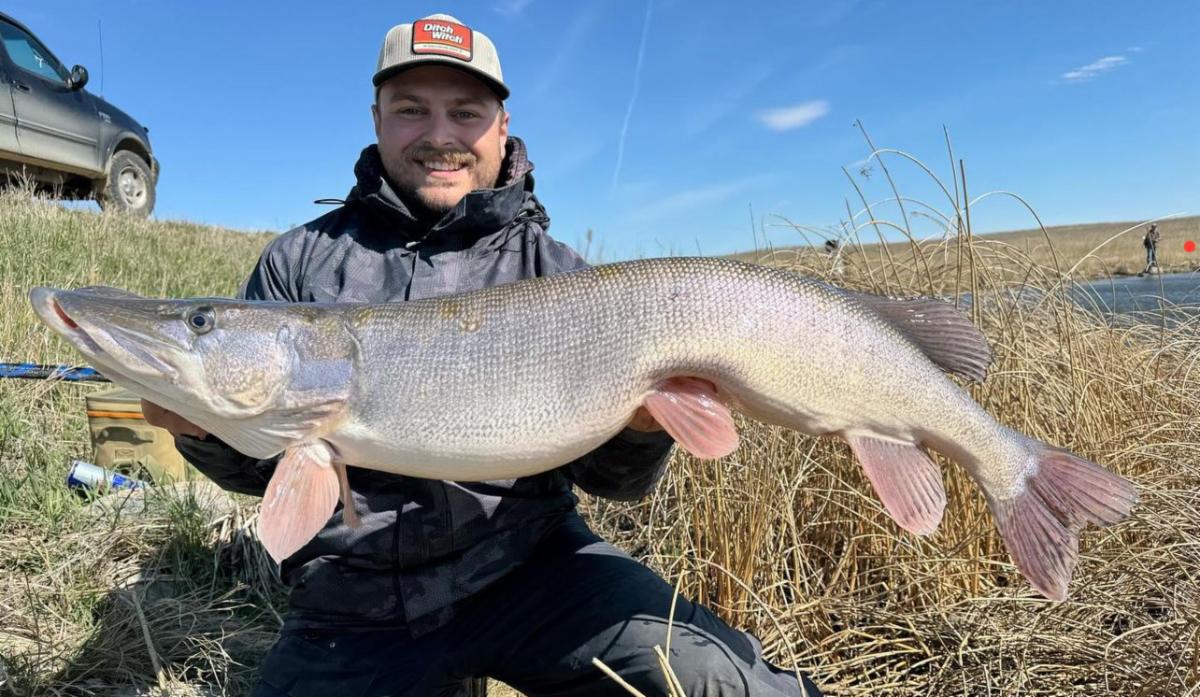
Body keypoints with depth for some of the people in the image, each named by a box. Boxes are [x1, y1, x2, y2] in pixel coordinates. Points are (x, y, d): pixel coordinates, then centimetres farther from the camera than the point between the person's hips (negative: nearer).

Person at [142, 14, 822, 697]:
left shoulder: (556, 271, 2)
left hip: (530, 561, -2)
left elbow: (611, 477, 1)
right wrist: (206, 426, -13)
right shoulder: (301, 260, 4)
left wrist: (641, 426, -21)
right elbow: (263, 463, 8)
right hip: (351, 602, 3)